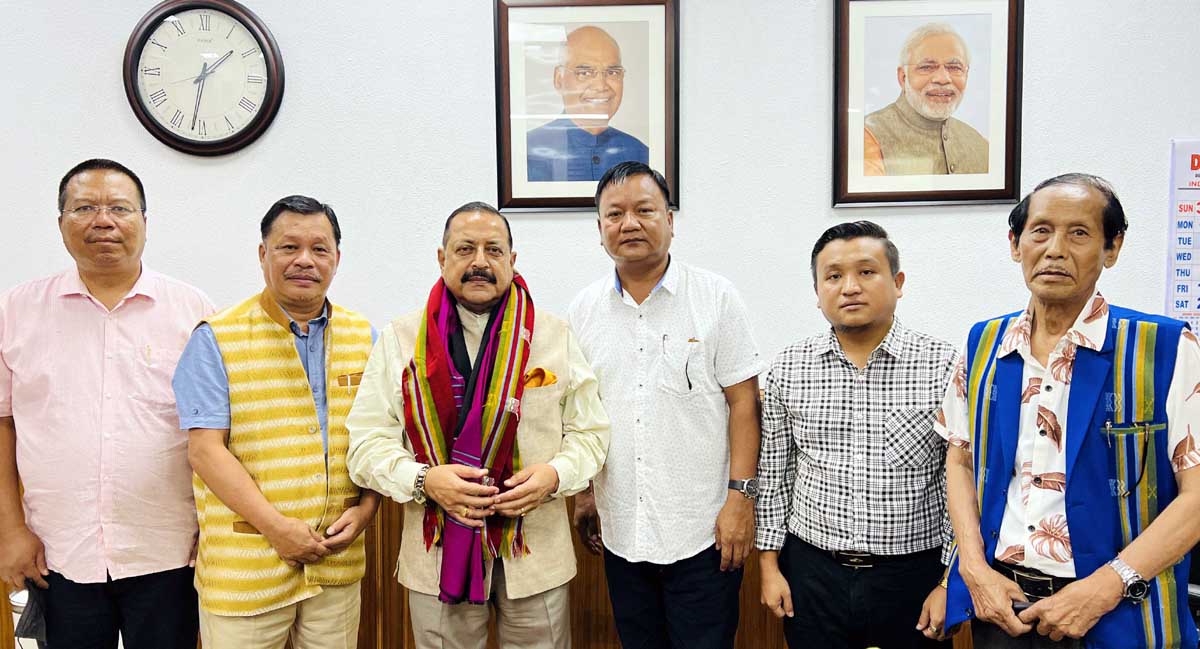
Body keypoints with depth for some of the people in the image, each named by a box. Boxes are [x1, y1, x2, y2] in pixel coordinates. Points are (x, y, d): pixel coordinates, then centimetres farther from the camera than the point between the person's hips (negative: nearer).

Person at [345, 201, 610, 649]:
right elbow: (367, 443, -2)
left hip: (537, 551, 1)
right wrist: (424, 480, -19)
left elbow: (590, 431, 4)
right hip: (438, 554, 0)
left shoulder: (556, 336, 2)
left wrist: (555, 474, -15)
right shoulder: (400, 340, 0)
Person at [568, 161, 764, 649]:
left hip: (703, 531, -3)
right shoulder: (584, 310, 4)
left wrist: (741, 497, -11)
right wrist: (583, 495, 10)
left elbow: (743, 402, -6)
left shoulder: (717, 298, -5)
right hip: (619, 530, 4)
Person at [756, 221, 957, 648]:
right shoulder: (787, 370, -1)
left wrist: (952, 581, -4)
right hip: (811, 574, 2)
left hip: (914, 573, -1)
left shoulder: (946, 367, -7)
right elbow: (774, 475, 6)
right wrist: (770, 565, 5)